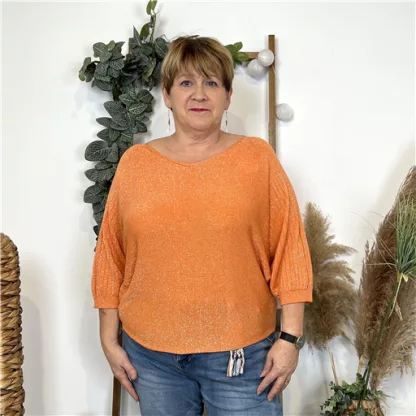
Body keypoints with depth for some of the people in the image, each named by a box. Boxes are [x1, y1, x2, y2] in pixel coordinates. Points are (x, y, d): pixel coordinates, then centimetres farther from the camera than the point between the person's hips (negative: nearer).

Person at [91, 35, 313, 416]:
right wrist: (109, 340, 5)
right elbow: (111, 256, 5)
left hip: (241, 354, -1)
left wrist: (290, 337, -6)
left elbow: (289, 250, -4)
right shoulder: (134, 163, 2)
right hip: (149, 353, 2)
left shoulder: (258, 158, -3)